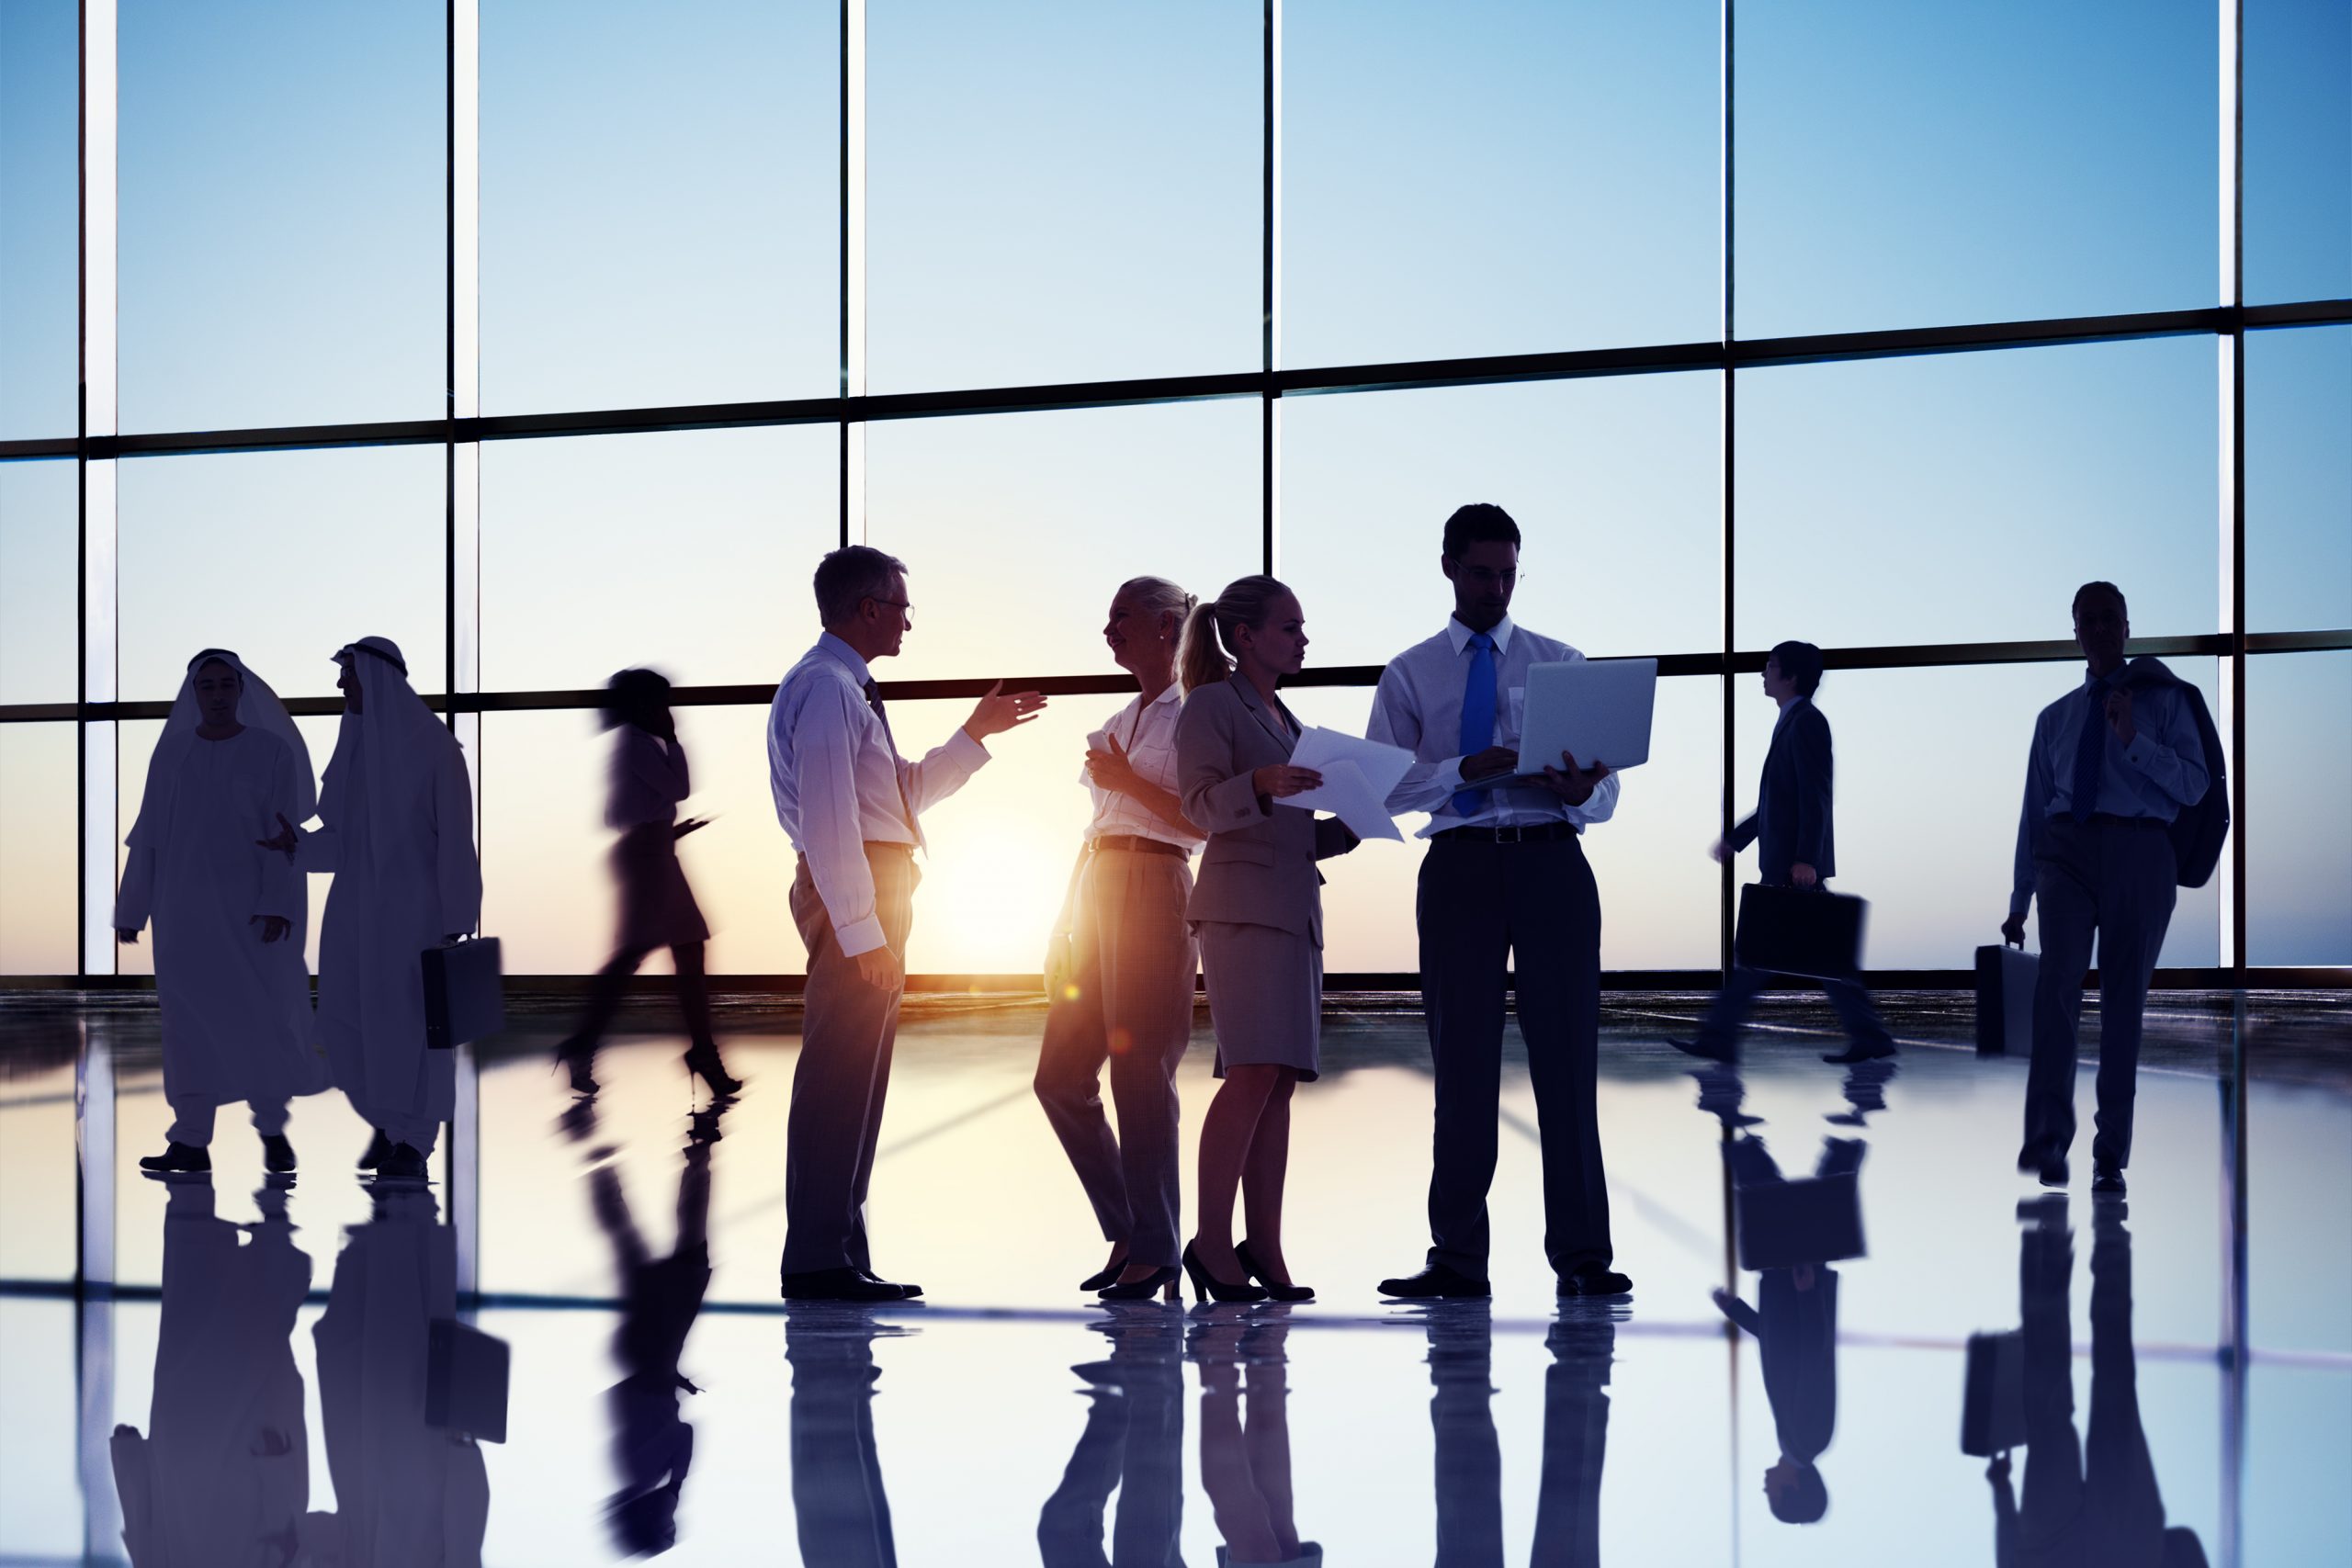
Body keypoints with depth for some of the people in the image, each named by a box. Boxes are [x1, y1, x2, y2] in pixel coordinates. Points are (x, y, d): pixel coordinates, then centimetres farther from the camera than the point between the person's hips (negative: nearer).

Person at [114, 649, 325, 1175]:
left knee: (261, 1018, -4)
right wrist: (130, 911, 7)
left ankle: (272, 1125, 16)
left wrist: (279, 908, -19)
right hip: (186, 909, 3)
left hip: (251, 909, -3)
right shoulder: (170, 755, 6)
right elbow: (148, 837, 8)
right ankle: (191, 1143, 6)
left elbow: (285, 835, -9)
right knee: (189, 1024, 1)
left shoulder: (272, 752, -3)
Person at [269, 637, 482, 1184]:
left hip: (414, 904, -6)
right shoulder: (354, 744, 10)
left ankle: (411, 1144, 8)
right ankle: (389, 1122, 26)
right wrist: (297, 842, -7)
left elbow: (455, 837, -11)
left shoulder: (433, 743, -9)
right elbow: (344, 836, 13)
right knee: (346, 1019, 6)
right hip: (356, 904, 7)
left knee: (409, 1023, -2)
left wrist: (456, 919, -14)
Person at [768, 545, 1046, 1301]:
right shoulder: (825, 685, -12)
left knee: (856, 1081, 13)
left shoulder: (851, 688, 20)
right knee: (838, 1076, -9)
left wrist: (975, 733, 20)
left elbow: (907, 793, 26)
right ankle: (819, 1260, -5)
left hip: (874, 890, 11)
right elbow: (828, 818, -20)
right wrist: (861, 929, -23)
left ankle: (838, 1256, 20)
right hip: (853, 891, -11)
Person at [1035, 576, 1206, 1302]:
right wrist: (1065, 926, 17)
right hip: (1096, 888, 8)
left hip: (1151, 892, -8)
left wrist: (1128, 781, -14)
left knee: (1140, 1074, -7)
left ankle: (1154, 1250, 3)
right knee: (1061, 1077, 6)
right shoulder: (1121, 722, 20)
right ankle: (1127, 1231, 17)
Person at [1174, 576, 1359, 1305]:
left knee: (1280, 1080, 2)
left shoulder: (1283, 720, 24)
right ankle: (1211, 1241, -11)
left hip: (1296, 909, 8)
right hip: (1242, 904, -7)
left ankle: (1264, 1248, 3)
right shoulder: (1210, 704, 2)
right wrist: (1261, 783, -26)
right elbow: (1202, 804, -9)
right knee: (1254, 1073, -16)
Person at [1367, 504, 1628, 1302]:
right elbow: (1385, 786, 0)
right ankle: (1457, 1258, 11)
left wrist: (1581, 790, -17)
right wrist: (1470, 768, -15)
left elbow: (1606, 789, 7)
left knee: (1567, 1054, -2)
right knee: (1462, 1061, 4)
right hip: (1460, 866, 0)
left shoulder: (1562, 664, 12)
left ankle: (1583, 1258, 4)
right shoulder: (1409, 675, 11)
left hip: (1550, 859, 0)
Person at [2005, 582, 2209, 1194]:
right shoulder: (2055, 718, 18)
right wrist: (2018, 900, 16)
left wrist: (2133, 741, -15)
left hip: (2139, 852, -1)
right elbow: (2034, 808, 18)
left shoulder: (2165, 699, 10)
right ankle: (2047, 1139, -23)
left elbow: (2195, 785, -1)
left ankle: (2111, 1157, 10)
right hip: (2067, 850, 1)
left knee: (2125, 1001, 2)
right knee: (2059, 978, -20)